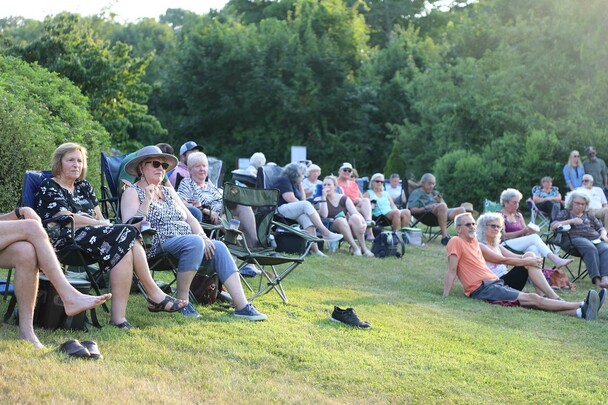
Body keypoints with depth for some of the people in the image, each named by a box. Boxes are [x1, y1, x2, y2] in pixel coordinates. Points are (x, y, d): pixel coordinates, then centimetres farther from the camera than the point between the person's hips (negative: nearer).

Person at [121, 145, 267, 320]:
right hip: (159, 246, -7)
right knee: (194, 242, -33)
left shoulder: (168, 191, 25)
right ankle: (182, 301, -22)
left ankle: (242, 306, -25)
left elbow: (189, 218, 18)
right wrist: (147, 201, -20)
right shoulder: (132, 193, 3)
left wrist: (203, 237, 0)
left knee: (218, 247, -18)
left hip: (186, 242, 7)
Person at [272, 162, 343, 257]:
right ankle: (325, 232, -35)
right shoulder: (283, 180, -2)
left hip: (294, 211, 8)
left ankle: (314, 248, -41)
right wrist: (303, 206, -6)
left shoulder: (294, 183, 27)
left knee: (307, 218, -25)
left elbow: (303, 199, 19)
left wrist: (300, 184, 17)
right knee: (306, 204, -30)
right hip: (281, 209, -8)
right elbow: (290, 199, -14)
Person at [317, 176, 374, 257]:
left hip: (348, 225, 2)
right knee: (340, 220, -34)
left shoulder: (344, 199, 9)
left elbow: (356, 213, -5)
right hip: (332, 228, -2)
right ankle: (355, 248, -39)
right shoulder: (321, 201, 6)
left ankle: (364, 248, -32)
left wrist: (363, 223, -26)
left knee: (355, 217, -30)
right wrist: (324, 197, -15)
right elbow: (324, 215, -15)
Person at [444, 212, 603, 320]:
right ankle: (582, 306, -21)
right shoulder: (456, 242, -5)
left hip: (496, 283, 8)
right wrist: (445, 297, -16)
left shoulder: (473, 240, 20)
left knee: (535, 301, -8)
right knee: (532, 299, -15)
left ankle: (581, 312, -21)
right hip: (482, 289, -8)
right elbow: (452, 271, -11)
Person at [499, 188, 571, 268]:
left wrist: (529, 231, -8)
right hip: (506, 245, -6)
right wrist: (521, 232, -15)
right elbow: (503, 236, -10)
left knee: (534, 249, -32)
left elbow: (525, 232, 17)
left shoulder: (519, 215, 23)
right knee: (534, 237, -27)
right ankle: (555, 259, -40)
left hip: (520, 245, 6)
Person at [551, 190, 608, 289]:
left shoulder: (588, 215, 31)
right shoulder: (565, 213, 18)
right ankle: (596, 279, -47)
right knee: (591, 249, -37)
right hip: (576, 238, -4)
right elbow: (553, 226, 3)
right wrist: (571, 221, -7)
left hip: (595, 239, 4)